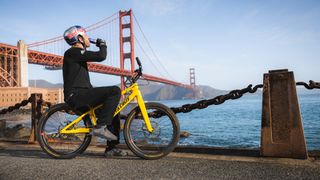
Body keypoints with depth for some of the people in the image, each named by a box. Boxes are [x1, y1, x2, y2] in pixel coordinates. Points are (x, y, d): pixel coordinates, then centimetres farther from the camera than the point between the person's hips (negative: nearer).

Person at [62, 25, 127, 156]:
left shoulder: (77, 54, 24)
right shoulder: (74, 52, -7)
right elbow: (101, 56, -19)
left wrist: (95, 95, 28)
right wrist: (102, 44, 2)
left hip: (80, 96, 10)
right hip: (76, 95, -10)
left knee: (113, 113, 11)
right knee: (115, 91, -23)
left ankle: (111, 148, 15)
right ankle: (100, 127, -19)